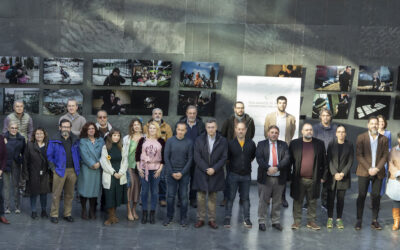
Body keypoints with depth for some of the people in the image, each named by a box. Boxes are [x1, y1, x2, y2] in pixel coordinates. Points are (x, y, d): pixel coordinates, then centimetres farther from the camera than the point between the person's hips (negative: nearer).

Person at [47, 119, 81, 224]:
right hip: (60, 171, -3)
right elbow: (49, 156, 2)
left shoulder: (75, 140, 8)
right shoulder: (54, 141, -1)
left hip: (72, 171, 3)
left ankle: (67, 214, 20)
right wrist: (53, 168, -6)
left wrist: (78, 167, 5)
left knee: (69, 194, 10)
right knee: (56, 194, -2)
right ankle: (54, 215, 6)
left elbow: (78, 155, 15)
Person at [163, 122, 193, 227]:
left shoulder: (189, 142, -2)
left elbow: (190, 159, -2)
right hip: (171, 173, 0)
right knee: (170, 196, 4)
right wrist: (172, 172, -6)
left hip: (184, 173, 0)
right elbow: (166, 157, -1)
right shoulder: (170, 141, 0)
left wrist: (182, 173, -9)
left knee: (184, 196, 2)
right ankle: (169, 216, 16)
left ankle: (183, 218, 12)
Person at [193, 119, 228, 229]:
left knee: (213, 198, 7)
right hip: (201, 173, 0)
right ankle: (200, 219, 11)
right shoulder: (199, 140, 1)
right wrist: (206, 169, -12)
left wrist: (214, 169, -13)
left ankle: (212, 220, 14)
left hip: (215, 174, 0)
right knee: (200, 197, 3)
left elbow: (224, 157, -2)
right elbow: (197, 157, -4)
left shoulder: (222, 141, 1)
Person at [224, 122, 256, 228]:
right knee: (230, 197, 4)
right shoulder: (230, 143, -6)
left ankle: (246, 218, 16)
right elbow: (226, 158, 4)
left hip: (246, 175, 2)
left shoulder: (251, 143, 0)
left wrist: (247, 164, 11)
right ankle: (227, 218, 12)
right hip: (233, 174, -2)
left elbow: (253, 156, 15)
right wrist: (230, 167, 7)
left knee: (245, 198, 9)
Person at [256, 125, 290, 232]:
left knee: (277, 202, 9)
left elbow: (286, 158, -4)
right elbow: (259, 158, -8)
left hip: (279, 178, 2)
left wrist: (277, 168, -18)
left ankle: (276, 222, 19)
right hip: (265, 177, -2)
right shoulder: (261, 144, 5)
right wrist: (268, 168, -22)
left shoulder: (283, 145, 9)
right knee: (263, 201, 3)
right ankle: (262, 222, 12)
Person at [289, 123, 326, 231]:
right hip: (298, 179, -1)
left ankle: (311, 221, 18)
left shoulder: (319, 144, 5)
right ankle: (297, 221, 15)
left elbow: (323, 161, 7)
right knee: (298, 201, 6)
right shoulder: (294, 143, 3)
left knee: (312, 201, 8)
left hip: (314, 179, 1)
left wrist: (323, 176, 4)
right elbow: (289, 160, 4)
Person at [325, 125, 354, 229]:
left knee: (341, 198, 3)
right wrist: (335, 173, -11)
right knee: (331, 197, 1)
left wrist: (343, 173, -10)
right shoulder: (331, 144, 1)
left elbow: (350, 161, 0)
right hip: (332, 175, 0)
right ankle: (330, 218, 10)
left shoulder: (349, 145, 2)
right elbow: (329, 160, -2)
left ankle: (339, 219, 11)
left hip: (344, 176, 0)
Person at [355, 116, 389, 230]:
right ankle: (359, 220, 6)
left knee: (376, 196, 2)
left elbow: (385, 156, 4)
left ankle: (374, 221, 9)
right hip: (364, 172, -1)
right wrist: (368, 169, -13)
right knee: (362, 196, -1)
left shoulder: (384, 139, 7)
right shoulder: (361, 137, 1)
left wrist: (377, 168, -10)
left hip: (378, 173, 2)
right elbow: (358, 155, -5)